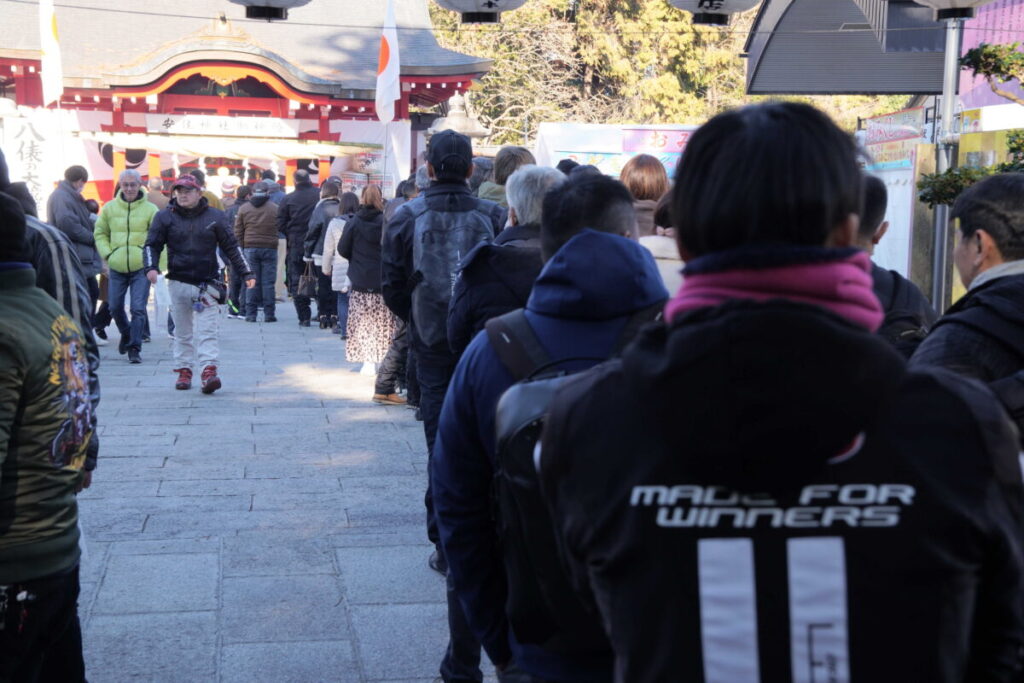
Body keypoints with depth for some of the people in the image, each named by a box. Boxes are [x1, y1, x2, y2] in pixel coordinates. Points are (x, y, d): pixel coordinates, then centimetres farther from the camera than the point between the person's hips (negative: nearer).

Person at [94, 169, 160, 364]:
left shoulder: (150, 209, -1)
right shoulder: (109, 208, 5)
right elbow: (100, 233, 14)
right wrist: (107, 254, 1)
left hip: (141, 267, -3)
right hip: (117, 267, 3)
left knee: (138, 308, -7)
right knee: (115, 307, 10)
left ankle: (134, 348, -1)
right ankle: (126, 333, 38)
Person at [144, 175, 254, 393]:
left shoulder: (215, 217, 4)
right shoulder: (165, 217, 4)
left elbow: (231, 247, 8)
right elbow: (152, 244, 5)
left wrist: (246, 273, 4)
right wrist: (151, 267, -14)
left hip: (207, 283, -1)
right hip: (178, 283, 1)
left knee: (206, 330, -10)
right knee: (182, 332, 10)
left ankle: (209, 370, -17)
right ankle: (184, 371, 17)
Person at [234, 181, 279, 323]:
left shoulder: (244, 208, 4)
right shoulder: (275, 208, -1)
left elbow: (238, 232, 7)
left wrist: (242, 248, 14)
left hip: (250, 248, 2)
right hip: (269, 248, -1)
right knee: (268, 283, 2)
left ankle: (250, 314, 3)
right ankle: (269, 314, 2)